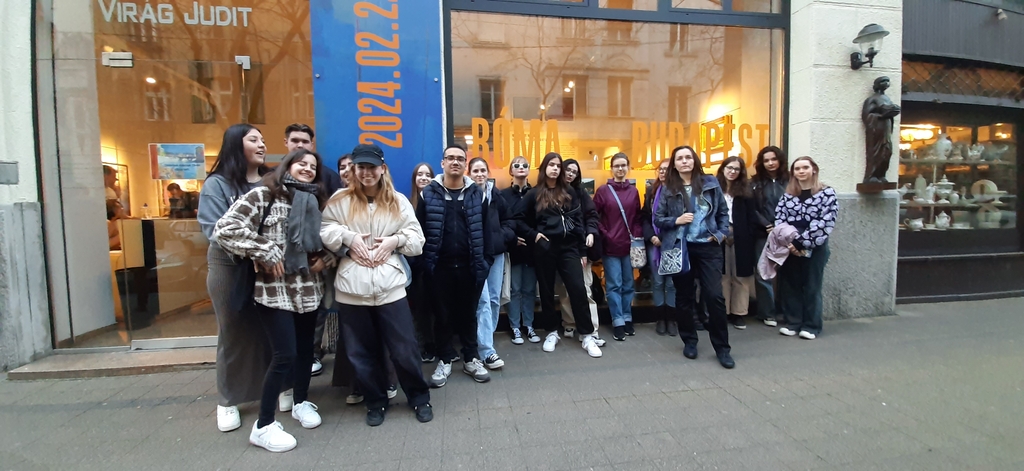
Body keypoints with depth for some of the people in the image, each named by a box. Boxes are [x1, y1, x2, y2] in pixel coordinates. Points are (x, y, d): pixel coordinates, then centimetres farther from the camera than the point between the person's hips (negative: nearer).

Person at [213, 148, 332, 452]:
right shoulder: (263, 195, -7)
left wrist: (325, 258, -1)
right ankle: (263, 426, 14)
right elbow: (225, 228, -16)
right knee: (285, 354, -5)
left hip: (308, 287, 6)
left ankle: (301, 402, 37)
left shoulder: (315, 201, 11)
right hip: (274, 288, -6)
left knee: (305, 348, 15)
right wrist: (265, 254, -16)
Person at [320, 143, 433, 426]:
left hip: (390, 286, -1)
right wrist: (348, 237, -14)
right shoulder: (339, 200, 6)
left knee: (404, 348, 4)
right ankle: (376, 402, 34)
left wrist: (395, 239, -12)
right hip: (352, 288, 1)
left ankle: (420, 398, 26)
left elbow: (417, 240, 4)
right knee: (361, 351, 13)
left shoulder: (398, 201, 7)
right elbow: (325, 231, 0)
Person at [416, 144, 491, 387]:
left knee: (468, 313, 12)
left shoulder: (477, 193, 3)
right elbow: (420, 230, 0)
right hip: (440, 265, 0)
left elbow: (485, 229, 2)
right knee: (442, 314, 11)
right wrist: (423, 261, -5)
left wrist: (483, 260, -2)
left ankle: (471, 358, 28)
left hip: (468, 265, 1)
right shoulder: (429, 193, 1)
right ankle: (445, 360, 27)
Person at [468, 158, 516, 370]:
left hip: (496, 252, 6)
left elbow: (507, 221, 16)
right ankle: (487, 351, -2)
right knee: (483, 301, -8)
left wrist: (503, 236, -2)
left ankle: (485, 340, 30)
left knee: (494, 299, 11)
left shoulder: (496, 195, 9)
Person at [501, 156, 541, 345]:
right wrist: (511, 238, -13)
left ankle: (528, 326, 22)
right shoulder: (504, 194, 3)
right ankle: (515, 327, 17)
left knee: (530, 289, 10)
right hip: (513, 248, -2)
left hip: (532, 247, 2)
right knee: (515, 289, 5)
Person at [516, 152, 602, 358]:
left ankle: (587, 336, 6)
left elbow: (578, 222, 8)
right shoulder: (533, 194, 5)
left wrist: (581, 251, 4)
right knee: (547, 291, 8)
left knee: (578, 289, -5)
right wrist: (533, 235, -8)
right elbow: (519, 220, 6)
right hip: (544, 249, -1)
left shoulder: (569, 193, 10)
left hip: (568, 247, 1)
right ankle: (551, 333, 24)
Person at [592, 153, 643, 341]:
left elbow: (638, 217, 10)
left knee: (628, 284, 12)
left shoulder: (633, 191, 7)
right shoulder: (603, 191, -2)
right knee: (614, 285, 2)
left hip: (629, 245, 3)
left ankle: (627, 319, 25)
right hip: (610, 246, -3)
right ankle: (618, 322, 11)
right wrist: (603, 235, -9)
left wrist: (637, 236, 0)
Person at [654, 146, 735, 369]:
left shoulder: (710, 183, 6)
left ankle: (722, 347, 12)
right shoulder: (668, 189, 2)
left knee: (715, 296, -3)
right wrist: (676, 220, -15)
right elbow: (657, 218, 1)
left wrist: (721, 233, -1)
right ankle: (689, 341, 26)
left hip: (708, 247, 0)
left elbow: (723, 211, 11)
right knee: (684, 297, 9)